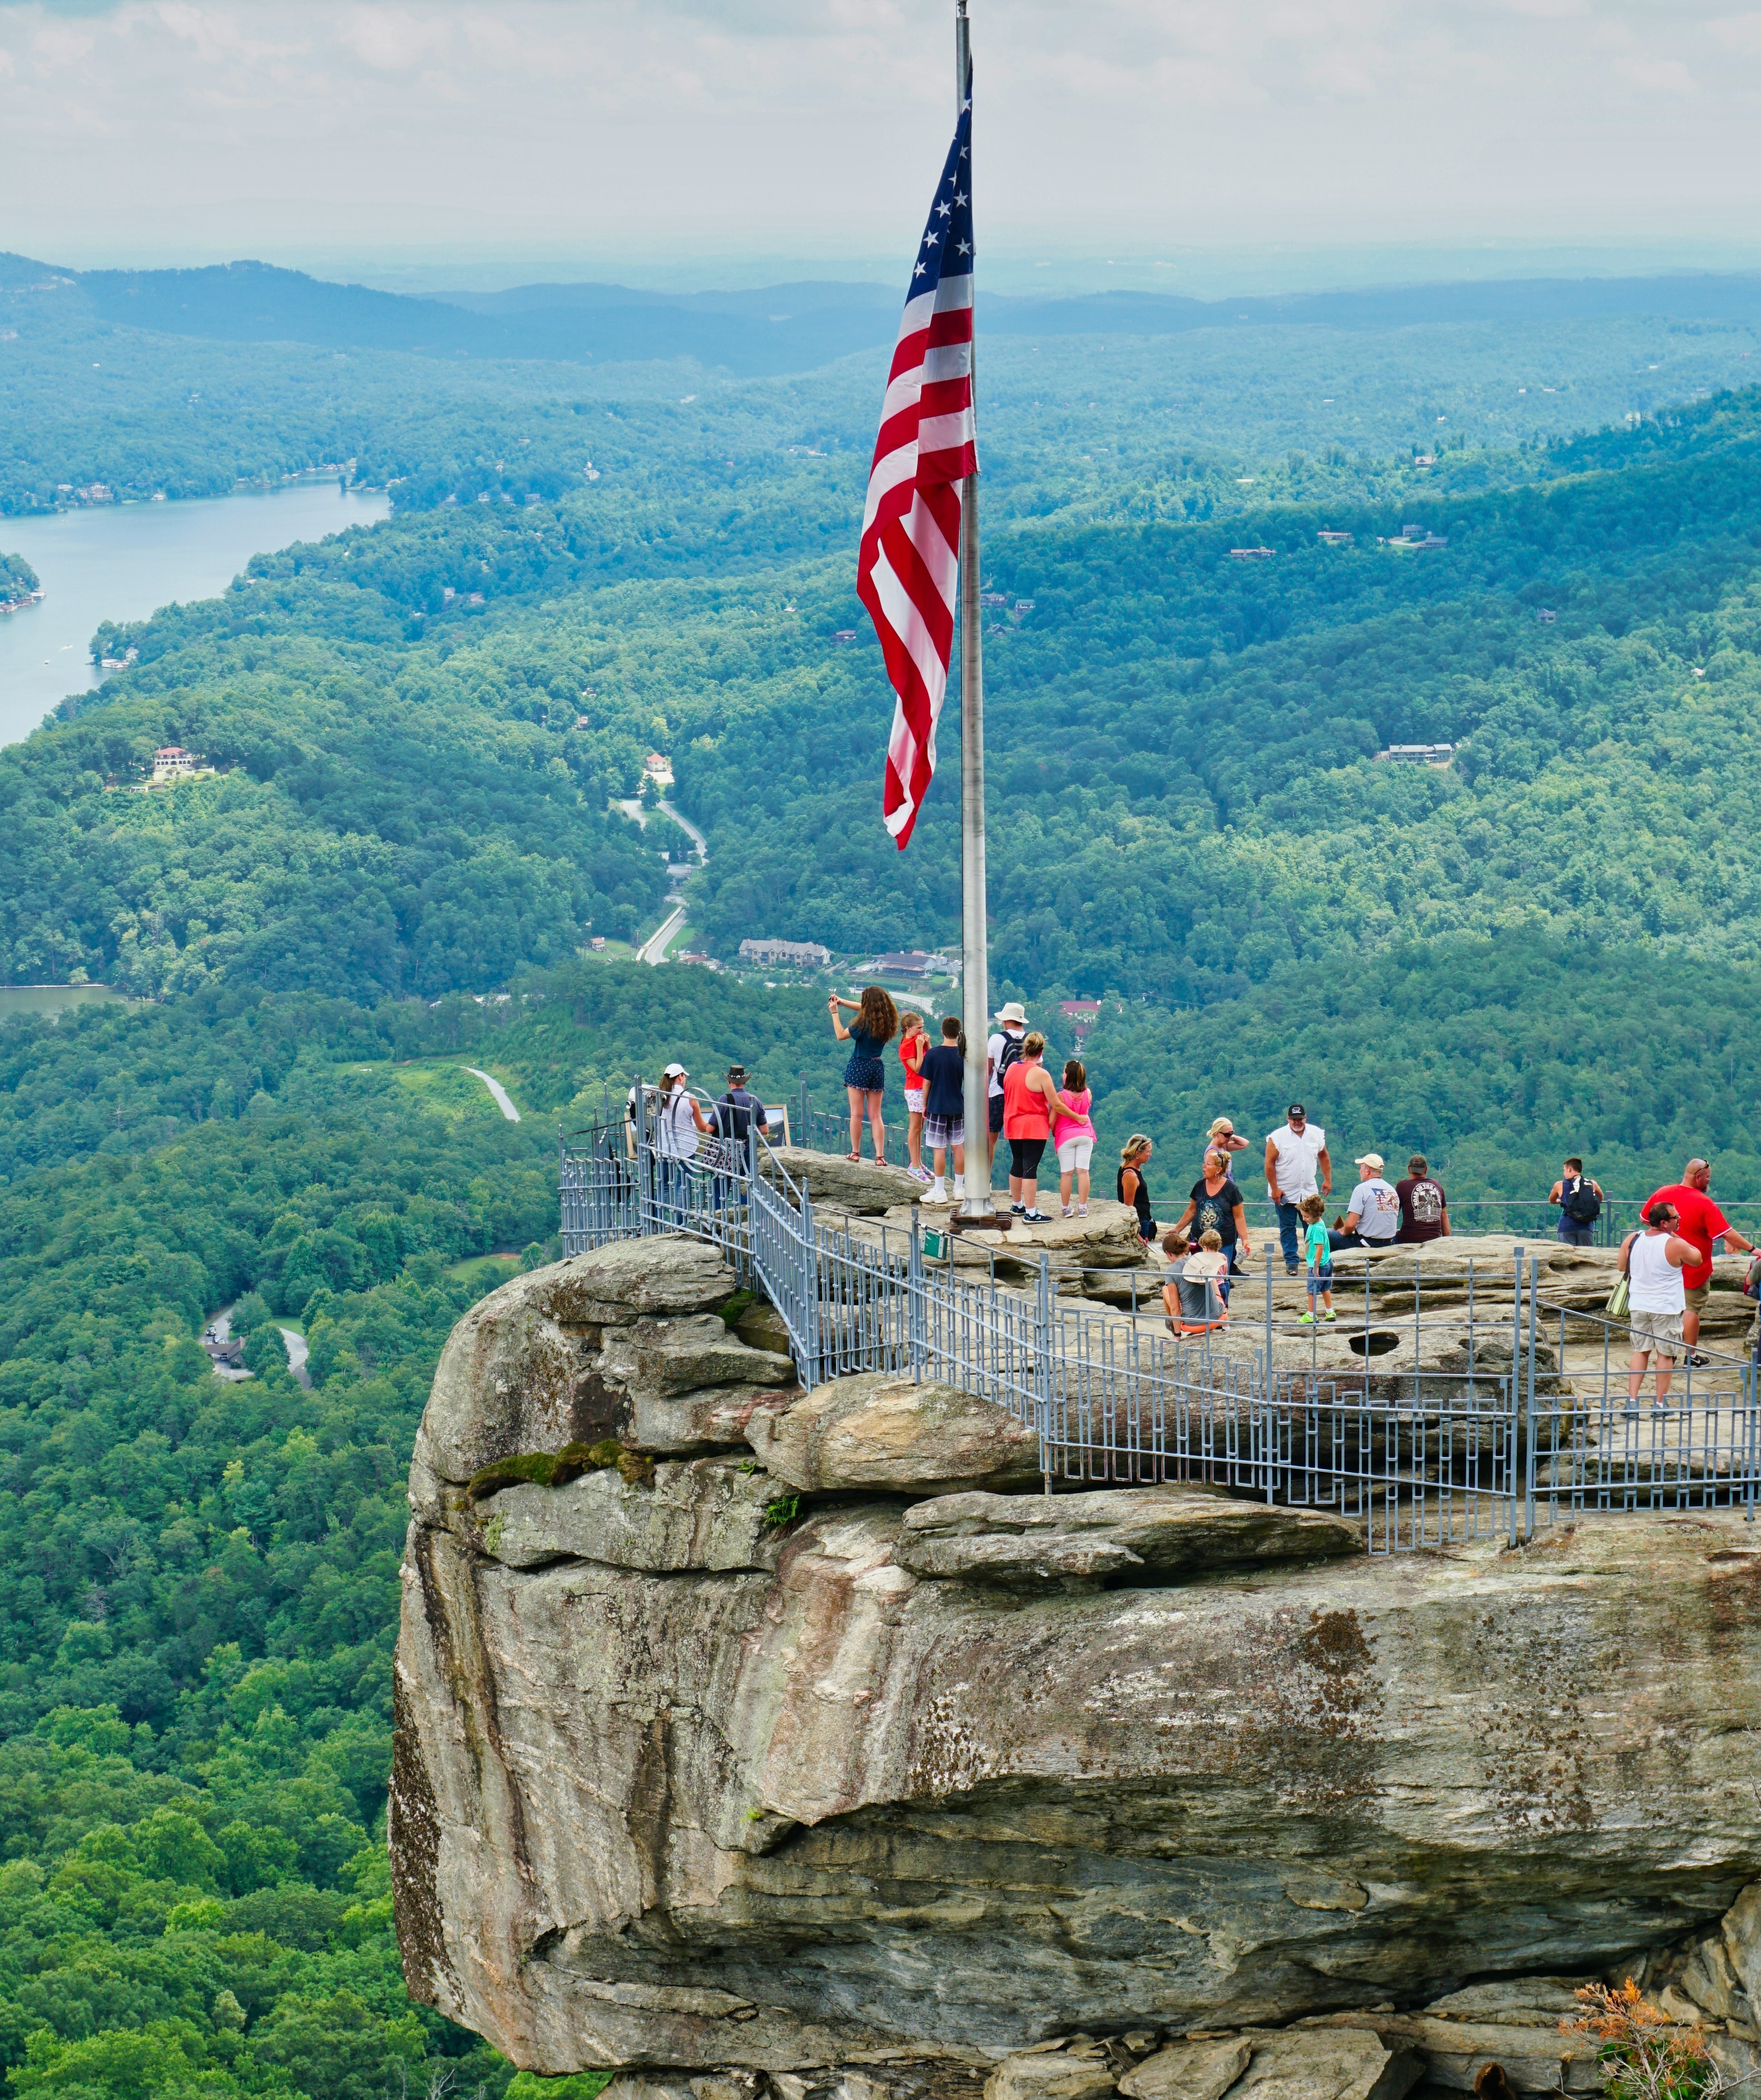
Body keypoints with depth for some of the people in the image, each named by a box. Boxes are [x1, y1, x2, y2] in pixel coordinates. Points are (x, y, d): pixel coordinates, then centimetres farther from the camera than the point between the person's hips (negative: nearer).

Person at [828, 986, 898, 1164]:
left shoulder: (865, 1023, -18)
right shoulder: (887, 1020, 1)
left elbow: (840, 1035, -9)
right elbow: (863, 1009, 17)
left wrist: (834, 1012, -3)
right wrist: (842, 1002, 17)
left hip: (859, 1067, -6)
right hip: (877, 1068, 6)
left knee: (856, 1114, 3)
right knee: (875, 1116, 7)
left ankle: (855, 1152, 8)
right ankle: (880, 1156, 0)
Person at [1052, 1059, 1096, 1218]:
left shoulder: (1061, 1096, -16)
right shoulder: (1088, 1094, -5)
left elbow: (1051, 1121, -13)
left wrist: (1054, 1133, 4)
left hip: (1066, 1137, -3)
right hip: (1085, 1135, 3)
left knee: (1066, 1173, 3)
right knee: (1083, 1171, 4)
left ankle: (1065, 1208, 9)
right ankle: (1083, 1208, 5)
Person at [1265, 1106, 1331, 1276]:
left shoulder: (1316, 1135, 3)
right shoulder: (1277, 1137, -10)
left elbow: (1323, 1157, 15)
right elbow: (1270, 1164, -9)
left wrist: (1327, 1180, 10)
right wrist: (1275, 1189, -13)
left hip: (1310, 1191, 3)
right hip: (1285, 1193, -3)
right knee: (1287, 1228, 2)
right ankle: (1291, 1262, 9)